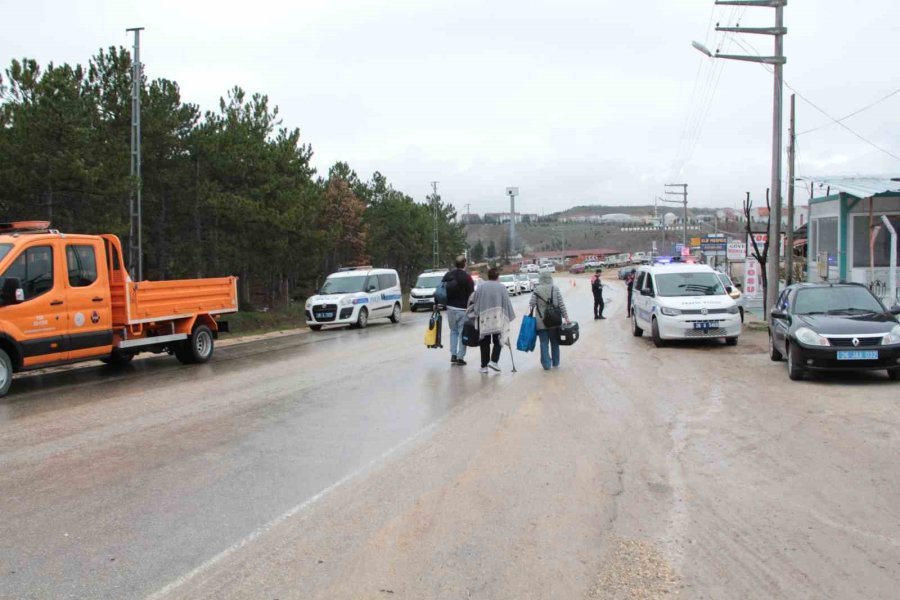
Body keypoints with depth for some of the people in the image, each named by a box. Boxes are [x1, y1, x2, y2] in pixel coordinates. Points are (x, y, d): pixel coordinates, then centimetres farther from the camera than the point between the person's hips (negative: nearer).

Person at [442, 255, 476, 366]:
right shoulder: (467, 277, -12)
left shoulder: (447, 275, 5)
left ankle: (453, 355, 11)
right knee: (462, 333, 3)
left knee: (453, 331, 19)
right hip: (463, 309, -5)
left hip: (450, 308, 5)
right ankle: (460, 357, 2)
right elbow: (471, 294, -11)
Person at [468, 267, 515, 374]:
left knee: (485, 342, 9)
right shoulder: (501, 287, 0)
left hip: (483, 318, 1)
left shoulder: (481, 286, 2)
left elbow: (474, 301, 3)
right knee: (498, 341, 11)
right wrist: (508, 317, 10)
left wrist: (475, 315, 13)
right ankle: (493, 361, -7)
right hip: (498, 319, -1)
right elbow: (507, 303, 2)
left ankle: (484, 366, 9)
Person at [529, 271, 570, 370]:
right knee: (555, 342, 16)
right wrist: (566, 317, 2)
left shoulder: (536, 290, -5)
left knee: (544, 343, 4)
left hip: (541, 322, -2)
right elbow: (561, 304, -2)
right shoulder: (556, 289, -1)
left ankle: (546, 364, 2)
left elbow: (532, 304, -8)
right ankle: (555, 363, 24)